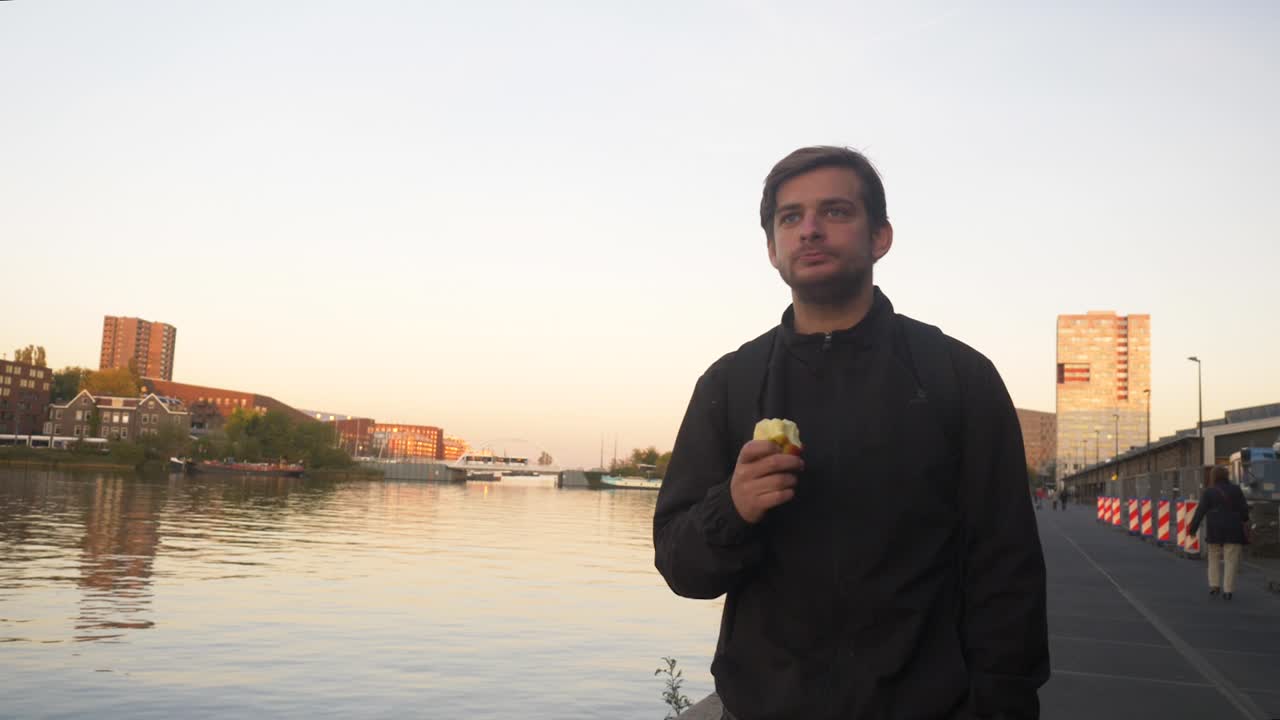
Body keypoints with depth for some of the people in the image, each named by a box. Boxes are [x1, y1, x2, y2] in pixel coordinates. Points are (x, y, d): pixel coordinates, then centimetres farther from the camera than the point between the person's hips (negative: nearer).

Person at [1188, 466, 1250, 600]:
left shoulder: (1208, 492, -3)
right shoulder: (1235, 489, 1)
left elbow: (1200, 511, -7)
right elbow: (1244, 507, 4)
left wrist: (1192, 528, -2)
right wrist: (1245, 519, 22)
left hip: (1215, 529, 0)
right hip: (1233, 529, 0)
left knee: (1214, 558, 15)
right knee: (1231, 560, 2)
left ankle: (1214, 585, 8)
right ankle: (1227, 591, -3)